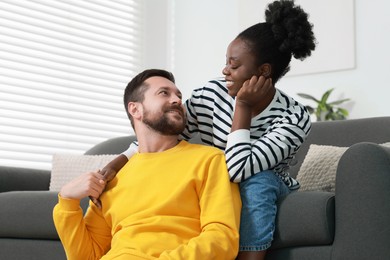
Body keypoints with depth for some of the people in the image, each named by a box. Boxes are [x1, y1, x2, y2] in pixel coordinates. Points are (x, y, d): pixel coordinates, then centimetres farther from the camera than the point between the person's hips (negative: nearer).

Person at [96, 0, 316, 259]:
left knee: (257, 180, -36)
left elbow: (239, 170, -34)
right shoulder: (210, 95, -14)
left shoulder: (295, 117, -24)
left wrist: (242, 106, -30)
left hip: (264, 191, -3)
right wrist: (116, 164, -18)